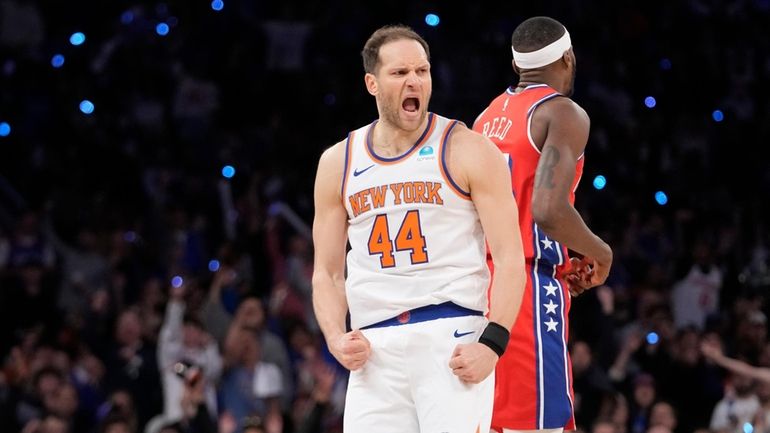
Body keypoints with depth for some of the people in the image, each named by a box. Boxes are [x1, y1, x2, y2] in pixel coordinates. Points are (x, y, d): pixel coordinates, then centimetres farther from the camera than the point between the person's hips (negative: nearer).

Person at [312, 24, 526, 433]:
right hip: (374, 348, 4)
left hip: (452, 338, -4)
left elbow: (510, 257, -3)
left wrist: (492, 343, -15)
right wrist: (336, 337, -2)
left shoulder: (467, 150, 1)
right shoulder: (338, 163, 13)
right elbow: (327, 273, 17)